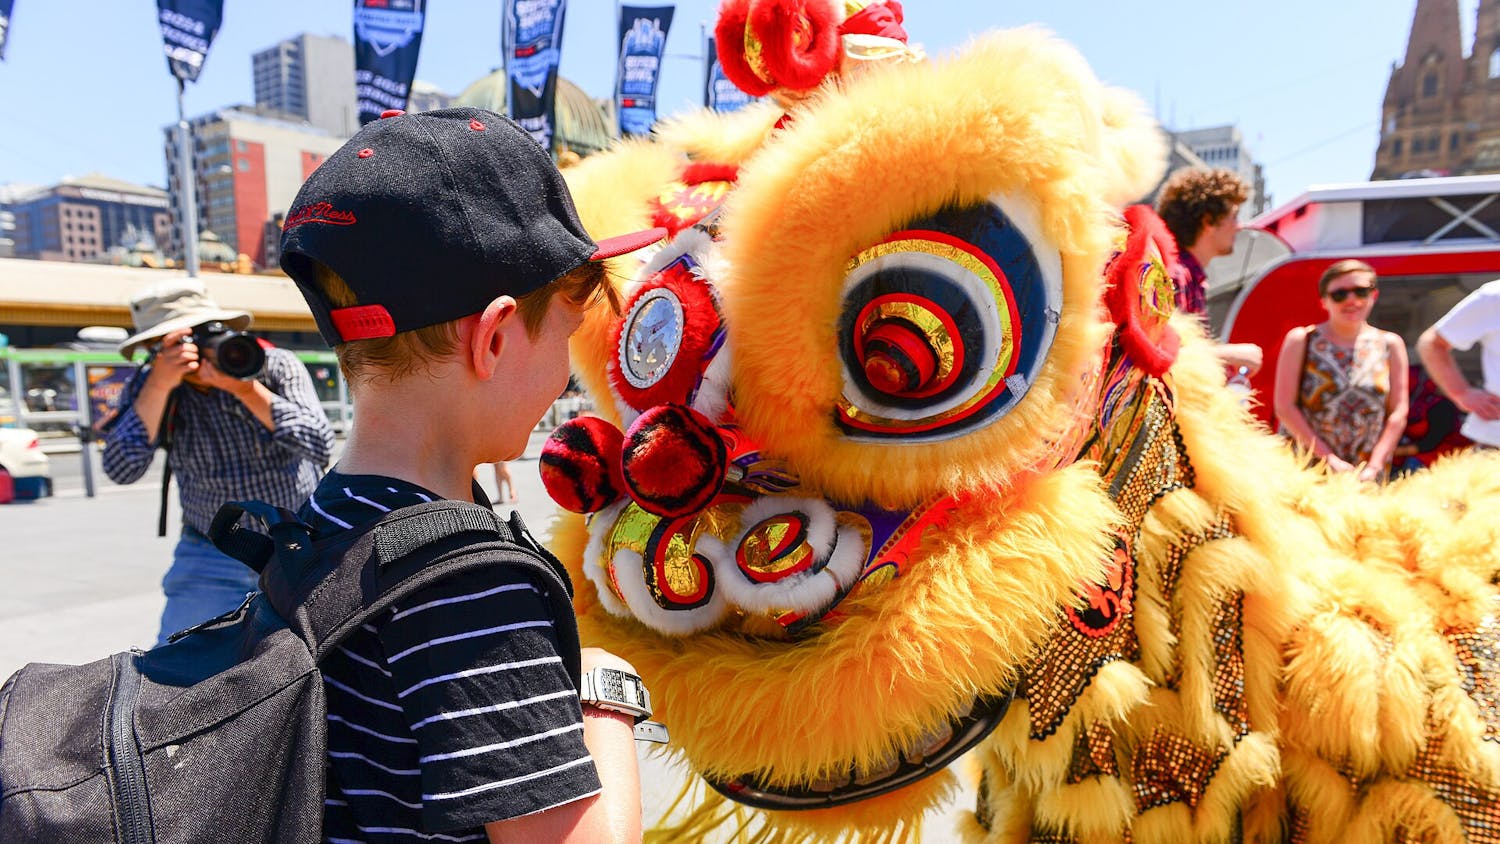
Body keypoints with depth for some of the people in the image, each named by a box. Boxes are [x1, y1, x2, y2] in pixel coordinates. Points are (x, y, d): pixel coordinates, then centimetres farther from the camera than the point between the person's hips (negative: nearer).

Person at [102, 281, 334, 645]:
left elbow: (320, 447, -19)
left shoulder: (278, 366, -7)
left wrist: (246, 388, -24)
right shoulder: (149, 386, -2)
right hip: (211, 560, 2)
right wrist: (160, 385, -22)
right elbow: (121, 470, -15)